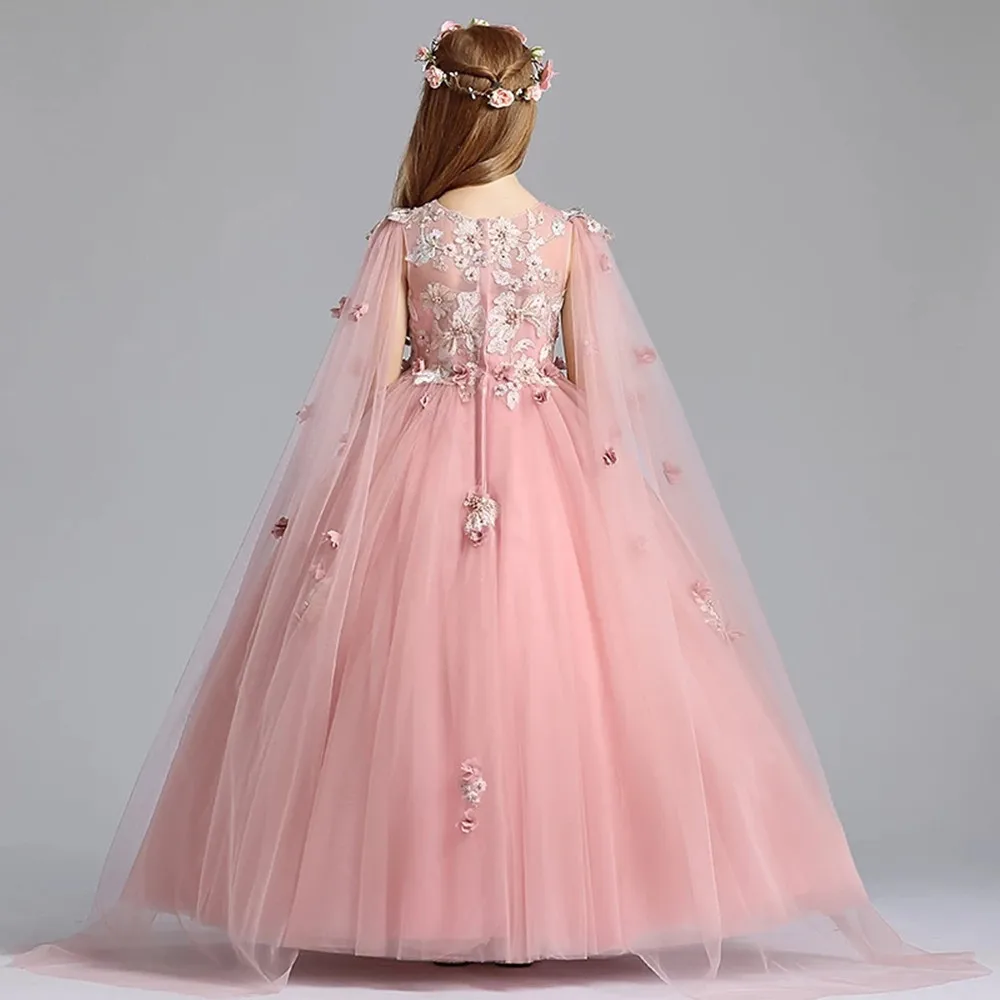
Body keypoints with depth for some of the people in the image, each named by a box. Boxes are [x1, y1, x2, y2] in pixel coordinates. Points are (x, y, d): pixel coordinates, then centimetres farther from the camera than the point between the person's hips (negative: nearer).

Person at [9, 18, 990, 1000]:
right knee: (543, 669, 7)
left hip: (421, 474, -1)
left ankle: (425, 899, 12)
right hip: (548, 476, 1)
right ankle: (543, 899, 14)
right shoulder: (573, 236, -2)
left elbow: (375, 382, -4)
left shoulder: (404, 236, -5)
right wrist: (601, 479, 11)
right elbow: (594, 379, 0)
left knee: (420, 670, 6)